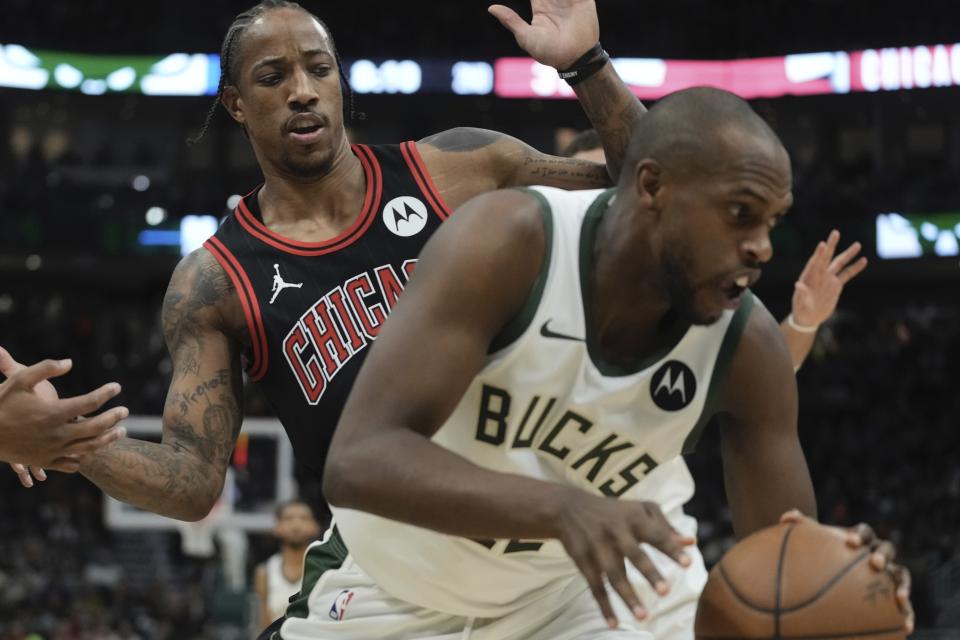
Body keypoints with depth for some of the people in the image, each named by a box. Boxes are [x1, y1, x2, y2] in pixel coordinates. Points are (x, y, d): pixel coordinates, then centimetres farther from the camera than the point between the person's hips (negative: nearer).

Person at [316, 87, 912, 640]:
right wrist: (562, 508, -56)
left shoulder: (747, 346, -21)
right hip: (399, 588, -2)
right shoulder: (506, 243, -32)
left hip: (590, 574, 3)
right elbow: (358, 460, -41)